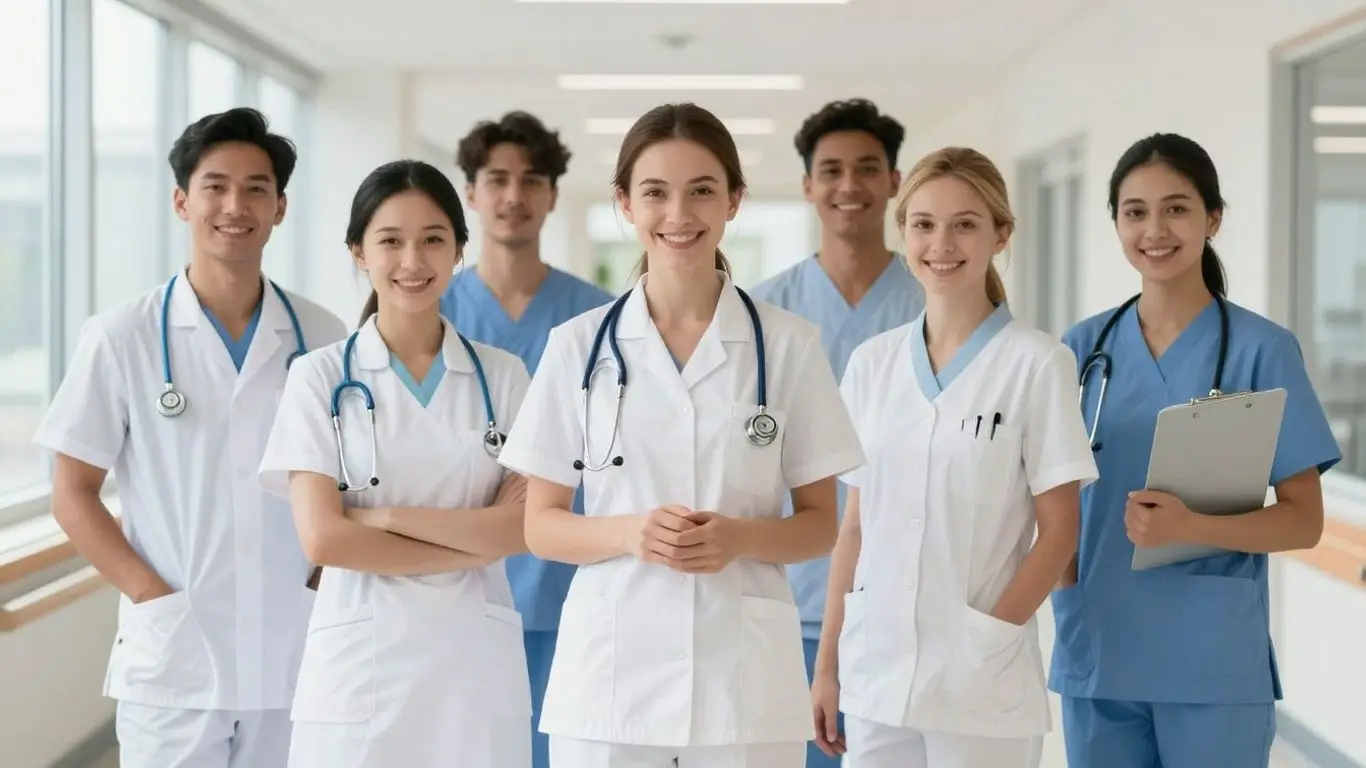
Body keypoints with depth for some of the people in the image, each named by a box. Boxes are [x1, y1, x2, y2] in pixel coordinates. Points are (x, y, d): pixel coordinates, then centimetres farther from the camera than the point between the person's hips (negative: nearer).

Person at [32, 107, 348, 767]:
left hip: (296, 653, 2)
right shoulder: (121, 338, -2)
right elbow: (73, 496, 1)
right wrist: (156, 599, -9)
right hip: (172, 658, -2)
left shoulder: (323, 338, 4)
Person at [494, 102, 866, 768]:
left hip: (745, 682, 0)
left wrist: (739, 537, -15)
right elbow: (540, 525, 4)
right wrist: (629, 532, -15)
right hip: (608, 677, 1)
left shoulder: (788, 344, 1)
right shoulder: (578, 345, 2)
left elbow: (820, 524, 5)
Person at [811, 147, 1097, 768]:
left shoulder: (1038, 364, -5)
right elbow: (855, 524, 10)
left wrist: (992, 637, -11)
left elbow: (1058, 532, -4)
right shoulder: (871, 362, 7)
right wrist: (827, 663, 8)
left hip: (982, 686, -3)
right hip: (872, 677, 4)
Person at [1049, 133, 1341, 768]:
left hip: (1216, 666, -3)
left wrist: (1192, 527, -21)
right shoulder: (1083, 348, 6)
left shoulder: (1261, 349, -4)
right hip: (1096, 655, 3)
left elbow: (1304, 520, -5)